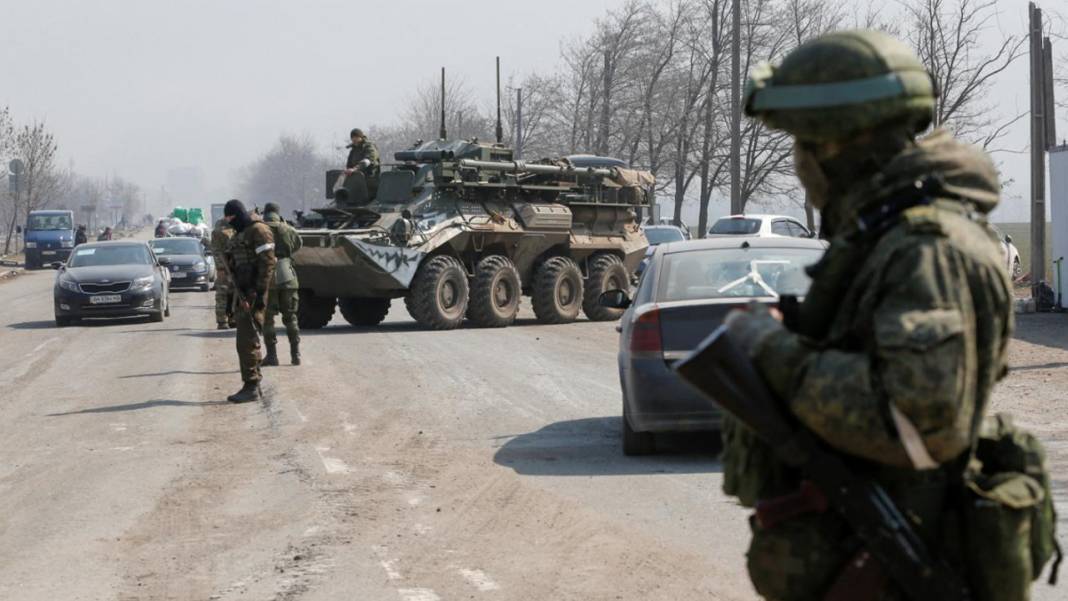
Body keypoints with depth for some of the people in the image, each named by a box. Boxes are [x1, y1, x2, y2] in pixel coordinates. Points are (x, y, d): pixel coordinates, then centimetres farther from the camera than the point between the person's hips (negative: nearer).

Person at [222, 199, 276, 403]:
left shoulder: (258, 231, -11)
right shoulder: (239, 234, 19)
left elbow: (267, 263, -17)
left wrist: (261, 293, -21)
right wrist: (235, 295, 18)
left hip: (254, 293, -10)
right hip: (242, 293, 10)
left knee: (247, 341, -11)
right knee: (246, 341, 11)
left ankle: (251, 388, -9)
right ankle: (253, 386, 17)